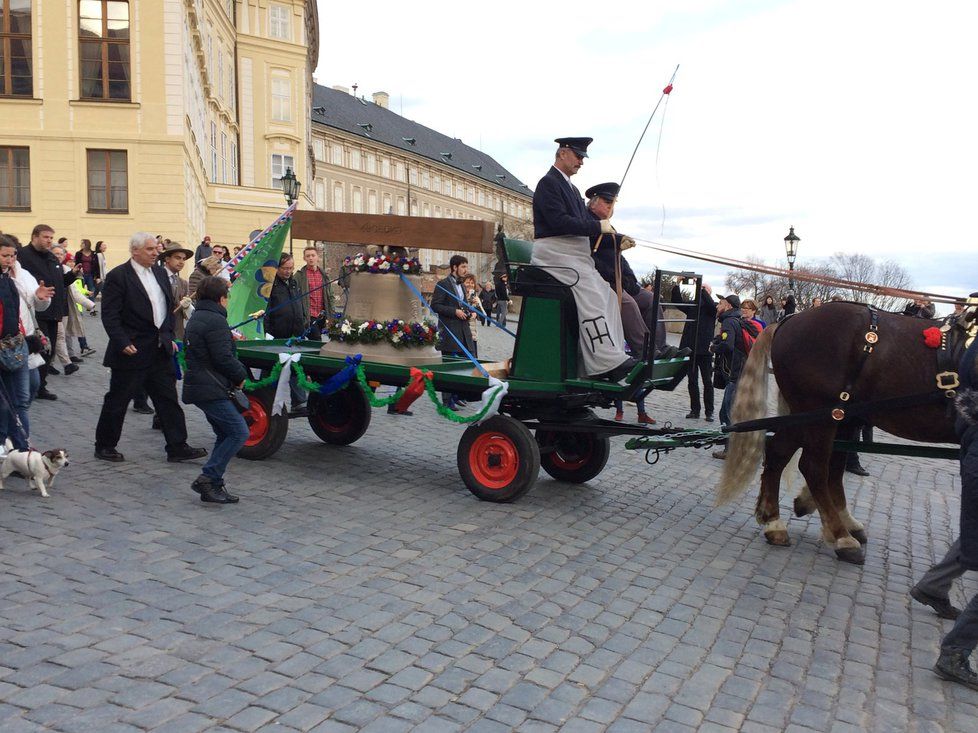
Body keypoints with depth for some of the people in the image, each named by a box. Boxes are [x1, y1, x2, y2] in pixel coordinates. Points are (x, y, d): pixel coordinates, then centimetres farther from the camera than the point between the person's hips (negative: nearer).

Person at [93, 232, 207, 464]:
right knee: (117, 401, 7)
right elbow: (109, 315, -14)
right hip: (132, 350, -6)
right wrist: (123, 343, -20)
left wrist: (169, 337, 12)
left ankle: (177, 447, 12)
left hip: (160, 350, 7)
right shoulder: (118, 276, -11)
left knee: (168, 400, 6)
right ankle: (104, 446, 22)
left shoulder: (159, 272, 10)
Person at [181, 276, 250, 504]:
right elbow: (223, 359, -19)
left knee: (225, 435, 14)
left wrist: (230, 339, 22)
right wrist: (241, 375, -3)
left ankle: (214, 485, 12)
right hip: (210, 389, -11)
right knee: (239, 432, -12)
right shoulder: (216, 321, -15)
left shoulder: (195, 318, 17)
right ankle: (208, 478, -12)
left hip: (198, 387, 11)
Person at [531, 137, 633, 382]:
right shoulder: (548, 183, -7)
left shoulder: (571, 188, 24)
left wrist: (615, 238, 8)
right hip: (555, 251, -10)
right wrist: (598, 226, -15)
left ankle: (613, 357, -2)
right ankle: (606, 363, -25)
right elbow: (559, 222, -19)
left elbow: (584, 222, 21)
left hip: (576, 253, 10)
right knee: (591, 297, -22)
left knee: (607, 296, -1)